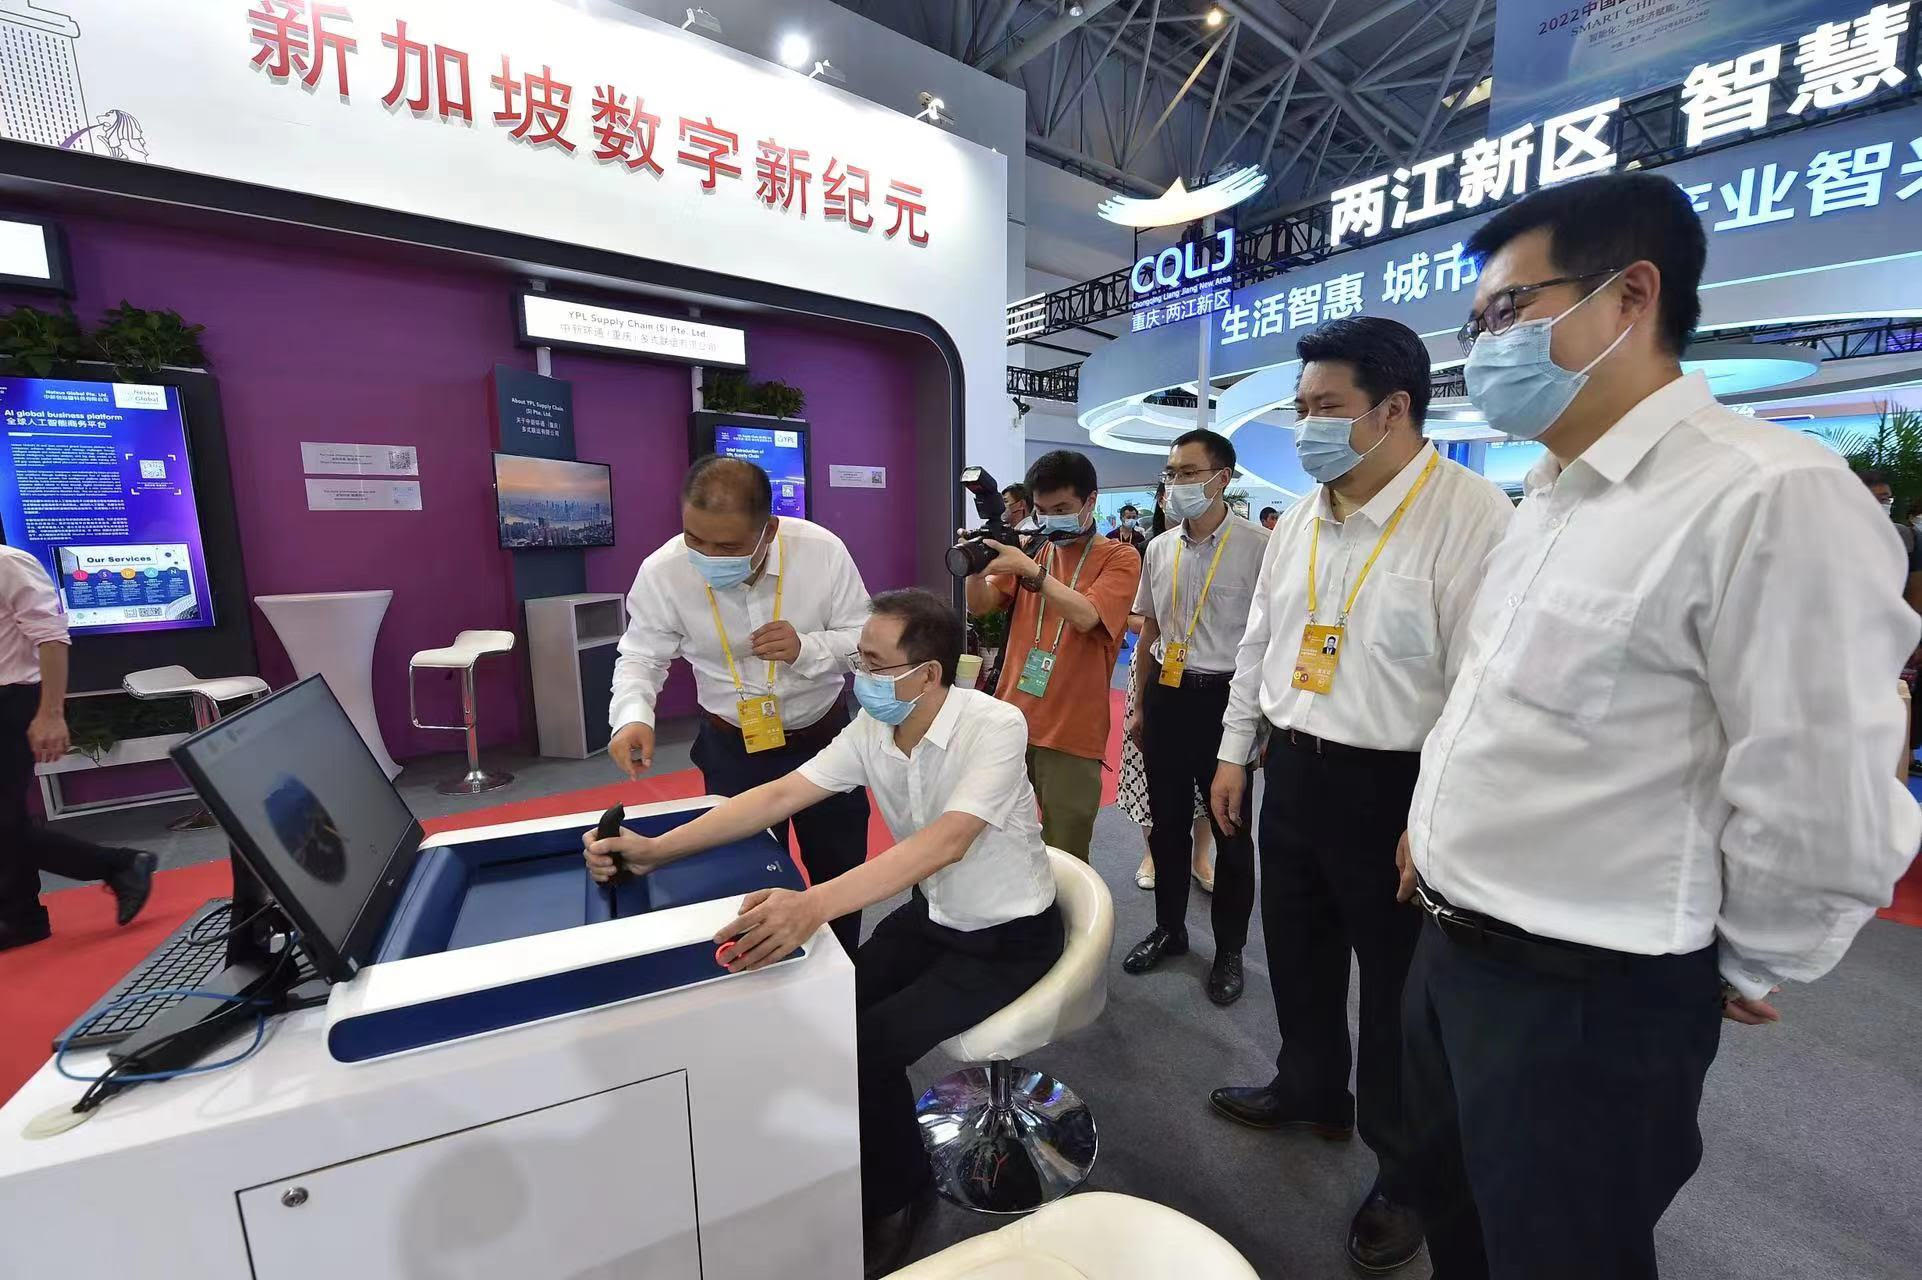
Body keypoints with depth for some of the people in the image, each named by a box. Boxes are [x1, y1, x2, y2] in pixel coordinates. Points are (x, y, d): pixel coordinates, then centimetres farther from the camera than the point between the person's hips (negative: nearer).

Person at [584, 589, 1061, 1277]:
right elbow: (781, 794, -13)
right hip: (931, 913, 6)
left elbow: (948, 840, -43)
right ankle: (854, 1164, 22)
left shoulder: (993, 726, -30)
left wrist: (814, 905, -55)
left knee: (873, 1042, -16)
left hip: (1008, 936, -6)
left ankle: (896, 1196, 15)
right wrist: (656, 849, -20)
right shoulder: (871, 729, -11)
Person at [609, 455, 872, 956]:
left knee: (839, 871, 18)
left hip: (823, 737, 1)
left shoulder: (822, 551, -21)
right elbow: (640, 657, -8)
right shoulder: (661, 571, -19)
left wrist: (806, 649, -30)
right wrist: (631, 717, -28)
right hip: (732, 748, 0)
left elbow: (866, 639, -12)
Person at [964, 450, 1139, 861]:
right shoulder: (1029, 550, 11)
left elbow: (1085, 616, -19)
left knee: (1064, 856, 6)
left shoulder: (1120, 558, -3)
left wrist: (1031, 570, -27)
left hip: (1071, 731, -4)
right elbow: (980, 607, 6)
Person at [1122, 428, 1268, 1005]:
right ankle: (1169, 928, 37)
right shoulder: (1159, 550, 6)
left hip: (1227, 697, -5)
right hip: (1167, 696, 5)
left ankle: (1229, 947, 31)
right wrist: (1139, 706, 14)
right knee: (1167, 822, 16)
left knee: (1231, 829, 10)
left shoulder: (1258, 546, -11)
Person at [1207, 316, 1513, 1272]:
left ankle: (1403, 1172, 40)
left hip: (1394, 789, -6)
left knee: (1395, 991, 14)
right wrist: (1235, 753, 12)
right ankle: (1309, 1092, 50)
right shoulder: (1297, 520, 6)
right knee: (1297, 955, 23)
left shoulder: (1472, 517, -16)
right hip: (1292, 771, 7)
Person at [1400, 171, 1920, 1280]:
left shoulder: (1770, 495, -20)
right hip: (1452, 950, 8)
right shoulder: (1551, 497, 7)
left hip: (1588, 998, -7)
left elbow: (1822, 807, -19)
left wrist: (1746, 974, -5)